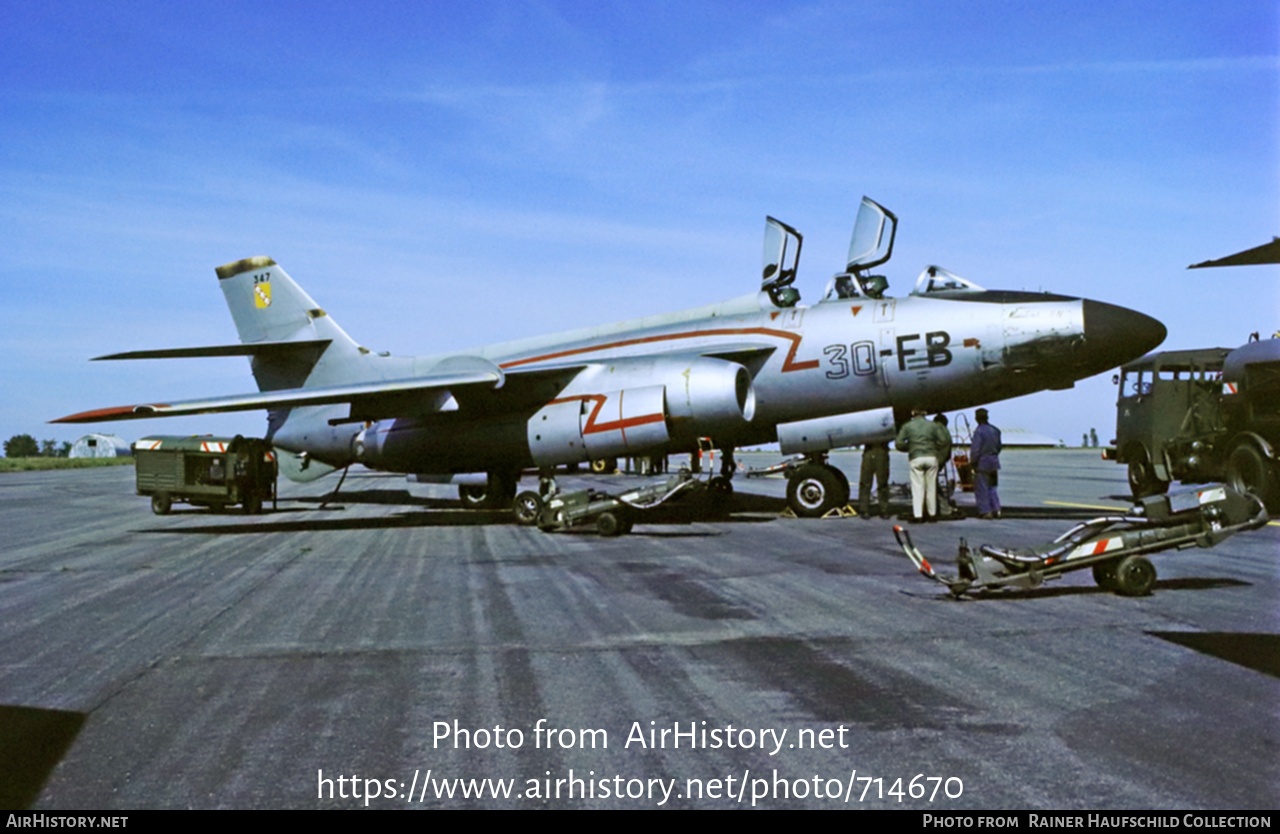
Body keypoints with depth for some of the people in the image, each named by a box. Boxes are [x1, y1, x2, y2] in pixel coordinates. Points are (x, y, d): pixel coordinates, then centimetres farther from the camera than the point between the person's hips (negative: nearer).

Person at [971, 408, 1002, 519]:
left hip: (982, 463, -7)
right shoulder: (995, 430, 7)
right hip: (994, 462, 7)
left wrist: (973, 462, -9)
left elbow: (975, 450, -20)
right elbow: (999, 447, 15)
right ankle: (996, 510, 12)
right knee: (991, 487, 17)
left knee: (981, 488, 1)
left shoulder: (979, 431, -17)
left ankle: (985, 511, 1)